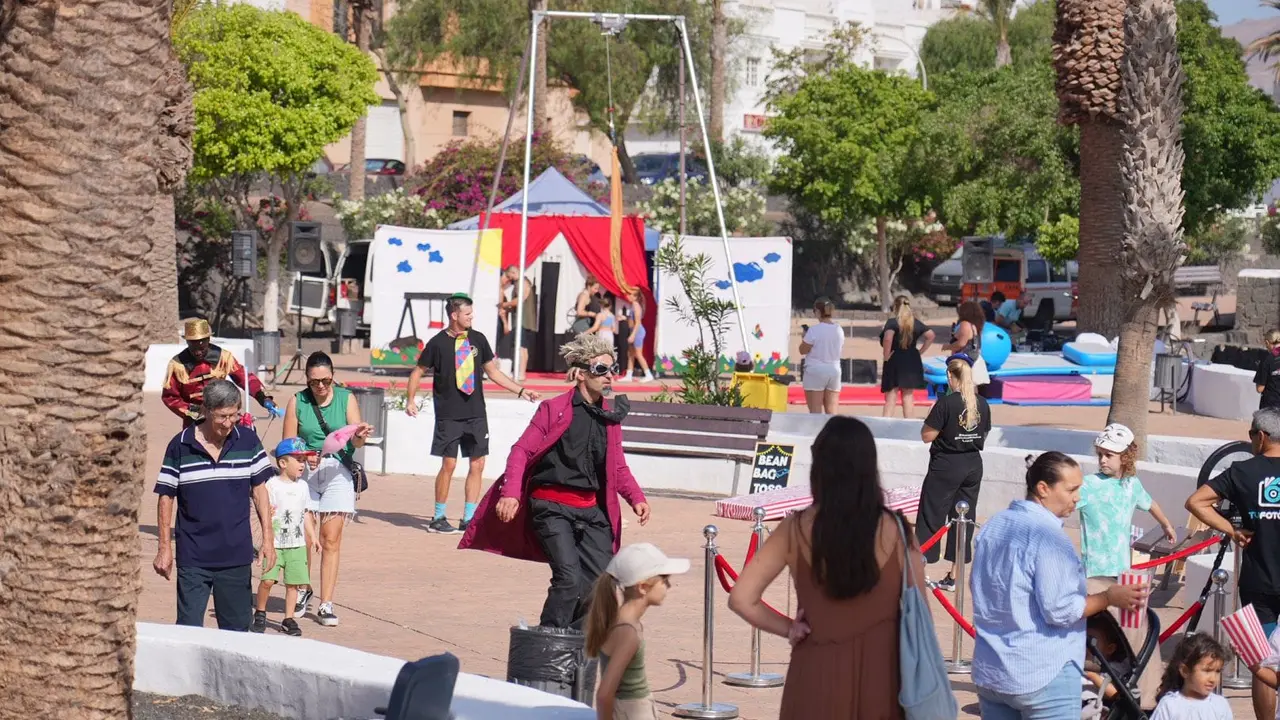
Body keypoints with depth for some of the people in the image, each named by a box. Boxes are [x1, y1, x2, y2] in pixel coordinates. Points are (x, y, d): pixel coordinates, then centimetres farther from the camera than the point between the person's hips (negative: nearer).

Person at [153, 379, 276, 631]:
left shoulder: (248, 440, 0)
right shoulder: (180, 445, -6)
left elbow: (259, 489, 8)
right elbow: (166, 497, 1)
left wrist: (268, 537, 2)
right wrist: (165, 548, -1)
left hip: (237, 555, 2)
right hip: (193, 557, -2)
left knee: (237, 628, 9)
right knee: (189, 630, -3)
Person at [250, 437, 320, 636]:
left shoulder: (302, 486, 10)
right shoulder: (273, 485, -6)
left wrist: (313, 536, 12)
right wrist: (267, 514, -28)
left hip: (297, 544, 4)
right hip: (275, 543, -4)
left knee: (293, 582, 2)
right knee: (268, 579, -13)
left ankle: (288, 619, 13)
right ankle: (260, 614, 8)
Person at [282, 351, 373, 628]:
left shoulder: (346, 398, 4)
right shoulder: (298, 402, 5)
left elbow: (355, 441, -3)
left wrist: (360, 436, -26)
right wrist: (303, 458, -16)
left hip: (337, 472, 0)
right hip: (305, 472, 0)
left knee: (331, 540, -5)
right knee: (303, 539, -4)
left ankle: (326, 605, -1)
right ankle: (303, 590, 22)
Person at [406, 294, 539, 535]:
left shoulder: (478, 339, 8)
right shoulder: (438, 343, -4)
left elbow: (493, 371, 16)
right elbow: (418, 371, 3)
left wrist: (521, 391, 11)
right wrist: (410, 400, -9)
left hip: (476, 413, 5)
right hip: (449, 415, -4)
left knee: (477, 464, 2)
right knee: (449, 464, -6)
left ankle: (469, 519, 9)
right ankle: (438, 518, 6)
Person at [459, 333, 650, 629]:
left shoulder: (610, 416, 13)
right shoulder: (554, 409, -5)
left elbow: (618, 466, 20)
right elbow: (522, 451, -6)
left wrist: (636, 497, 3)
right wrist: (511, 493, -20)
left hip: (592, 509, 6)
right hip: (553, 507, -6)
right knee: (569, 578, -18)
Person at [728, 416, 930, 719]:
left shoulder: (797, 530, -5)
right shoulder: (894, 530, -7)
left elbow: (742, 598, -8)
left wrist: (788, 628, 5)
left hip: (818, 676, 0)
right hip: (879, 674, 0)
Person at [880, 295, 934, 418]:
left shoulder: (892, 322, -10)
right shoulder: (916, 323, 5)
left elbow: (888, 338, -28)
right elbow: (930, 335, 1)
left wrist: (886, 356, -18)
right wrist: (920, 351, 5)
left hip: (894, 362, -4)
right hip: (912, 362, 4)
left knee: (891, 397, -1)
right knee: (908, 396, 11)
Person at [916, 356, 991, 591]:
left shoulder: (946, 403, -16)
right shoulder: (982, 404, 1)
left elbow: (927, 436, -14)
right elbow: (984, 434, 11)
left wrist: (931, 416, 1)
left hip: (946, 466, -5)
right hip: (973, 465, 5)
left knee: (931, 516, 3)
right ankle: (953, 576, 14)